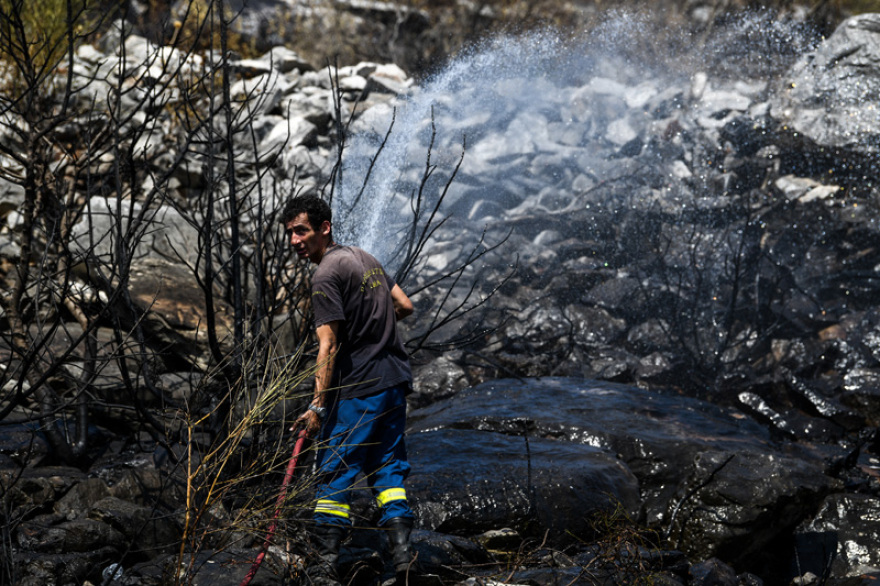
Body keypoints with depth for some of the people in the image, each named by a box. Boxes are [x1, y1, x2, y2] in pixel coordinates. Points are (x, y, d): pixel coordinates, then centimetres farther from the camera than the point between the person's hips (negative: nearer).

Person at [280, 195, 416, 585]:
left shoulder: (327, 275, -13)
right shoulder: (363, 257, 13)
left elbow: (328, 346, -19)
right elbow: (405, 307, 18)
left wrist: (318, 405, -20)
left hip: (359, 388, -8)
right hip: (396, 378, 8)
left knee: (335, 471, -2)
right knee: (387, 465, 13)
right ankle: (402, 551, 5)